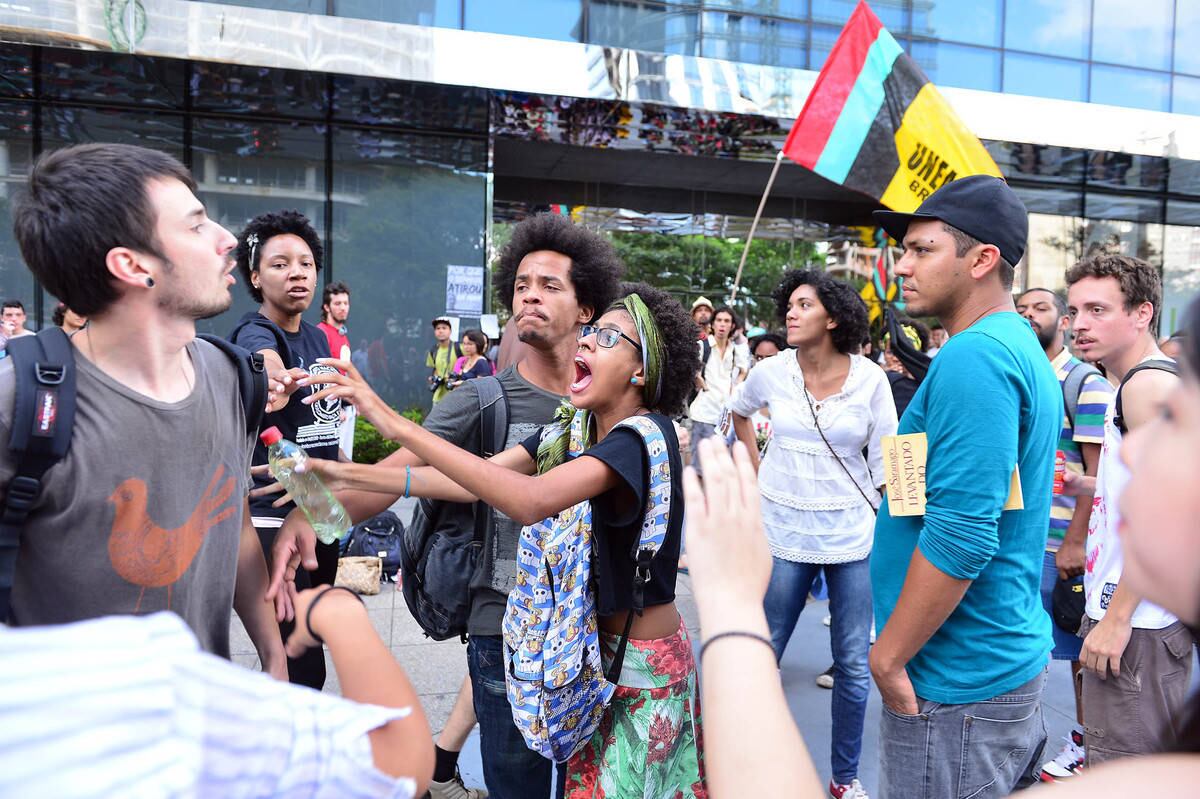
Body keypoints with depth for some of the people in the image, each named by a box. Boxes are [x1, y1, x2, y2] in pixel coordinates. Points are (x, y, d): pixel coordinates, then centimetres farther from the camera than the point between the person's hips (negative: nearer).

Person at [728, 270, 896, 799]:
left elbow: (886, 461, -3)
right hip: (784, 531, 1)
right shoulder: (771, 372, -4)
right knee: (763, 655, 10)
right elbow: (739, 409, 17)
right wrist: (756, 469, 11)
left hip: (853, 534, 0)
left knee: (854, 664, 9)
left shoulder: (870, 378, -7)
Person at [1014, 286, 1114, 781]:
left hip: (1061, 541, -6)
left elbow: (1098, 471, -12)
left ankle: (1084, 740, 23)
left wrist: (1076, 542, -17)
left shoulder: (1086, 383, -8)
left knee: (1080, 647, 7)